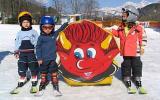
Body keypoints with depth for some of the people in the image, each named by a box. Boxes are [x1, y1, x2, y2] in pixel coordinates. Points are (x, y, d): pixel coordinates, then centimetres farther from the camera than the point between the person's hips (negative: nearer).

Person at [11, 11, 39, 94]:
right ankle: (21, 83, 20)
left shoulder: (34, 32, 0)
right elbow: (17, 43, 14)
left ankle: (34, 84, 16)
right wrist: (16, 52, 9)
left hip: (32, 53, -2)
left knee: (33, 68, 3)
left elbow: (37, 43, 0)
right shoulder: (19, 33, 9)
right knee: (21, 69, 7)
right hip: (22, 54, 3)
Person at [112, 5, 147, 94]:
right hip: (125, 52, 3)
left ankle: (139, 85, 20)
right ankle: (128, 85, 18)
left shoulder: (138, 28, -10)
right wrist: (111, 31, 7)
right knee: (126, 67, 6)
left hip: (135, 52, -3)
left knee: (137, 66, 7)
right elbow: (117, 33, 19)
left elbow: (143, 37, -4)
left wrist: (142, 47, -7)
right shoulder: (121, 27, 3)